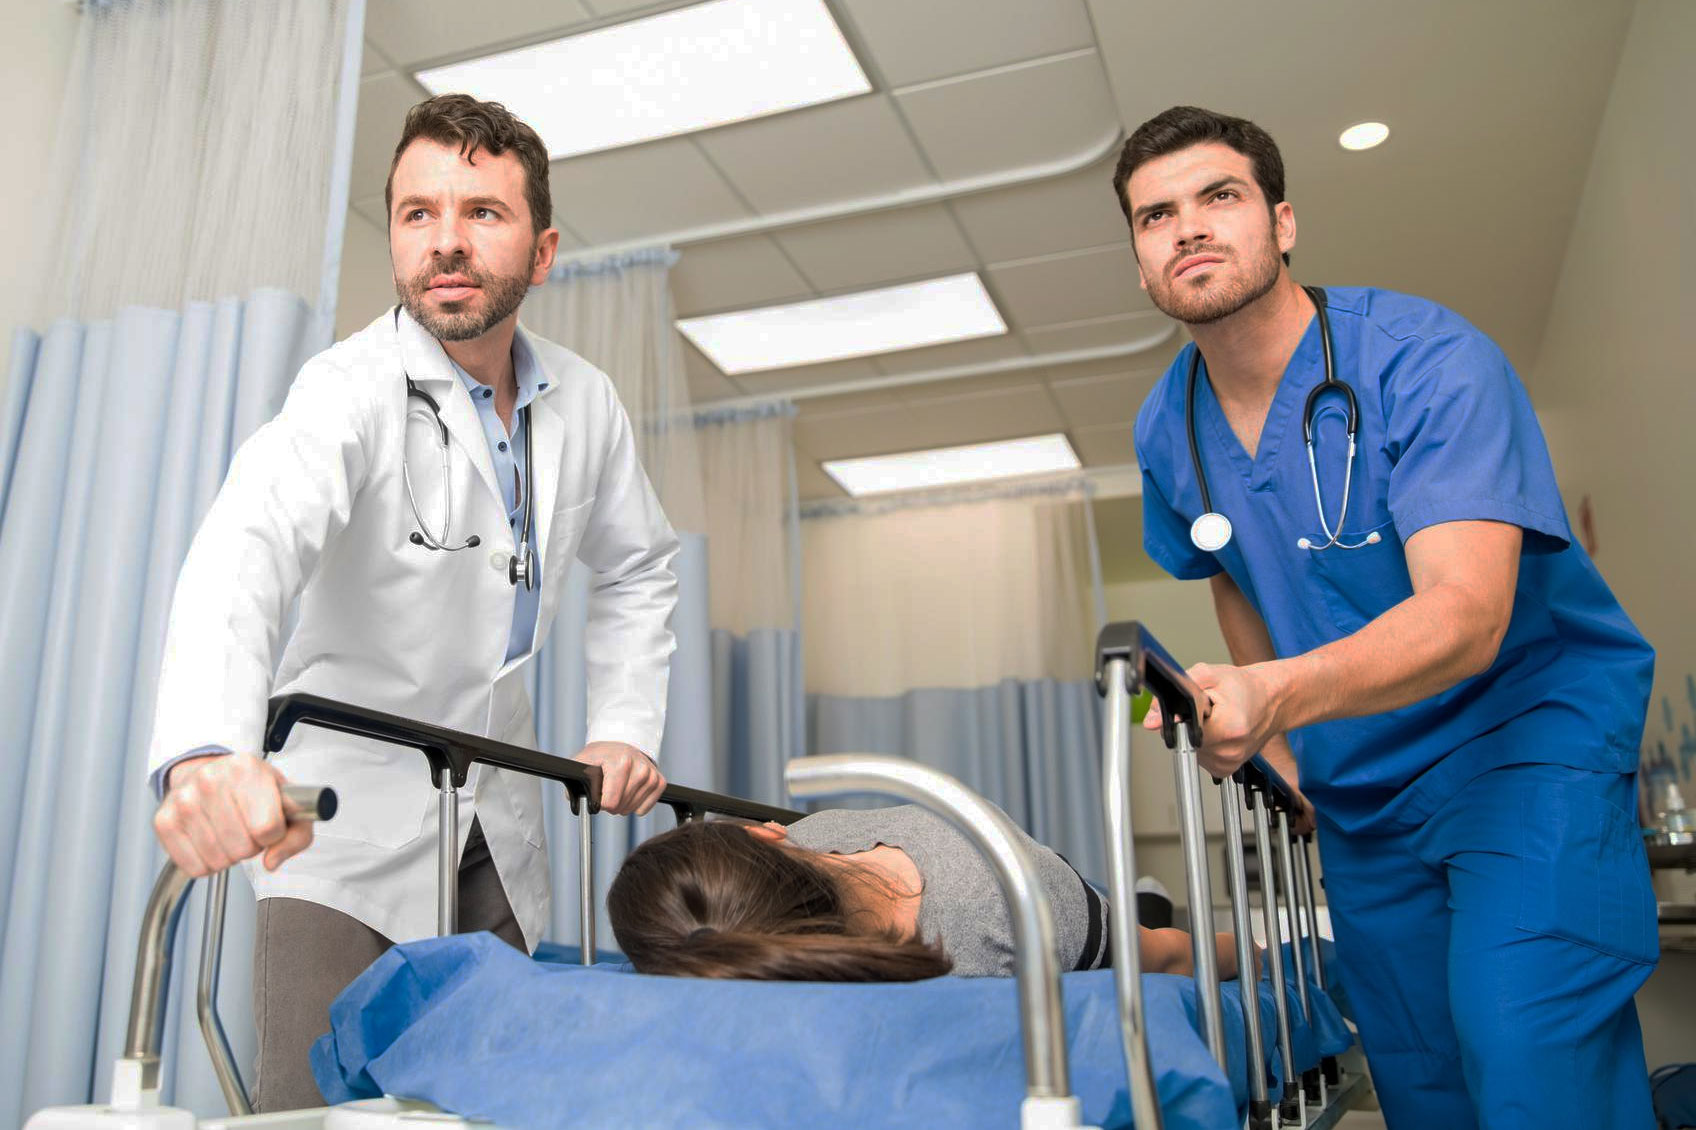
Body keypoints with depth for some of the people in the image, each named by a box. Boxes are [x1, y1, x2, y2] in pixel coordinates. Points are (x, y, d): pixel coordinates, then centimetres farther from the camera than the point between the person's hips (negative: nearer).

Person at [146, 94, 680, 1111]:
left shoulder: (584, 401, -2)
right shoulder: (353, 391, -19)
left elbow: (638, 568, 13)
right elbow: (247, 550, -39)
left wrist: (627, 728, 0)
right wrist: (207, 751, -58)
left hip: (500, 814, 5)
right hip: (347, 808, -4)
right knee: (318, 1099, -9)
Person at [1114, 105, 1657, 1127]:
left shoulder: (1427, 360, -22)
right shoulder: (1169, 431, -2)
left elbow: (1466, 616, -34)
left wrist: (1278, 696, -51)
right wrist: (1281, 746, 11)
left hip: (1525, 734, -5)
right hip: (1359, 792, 6)